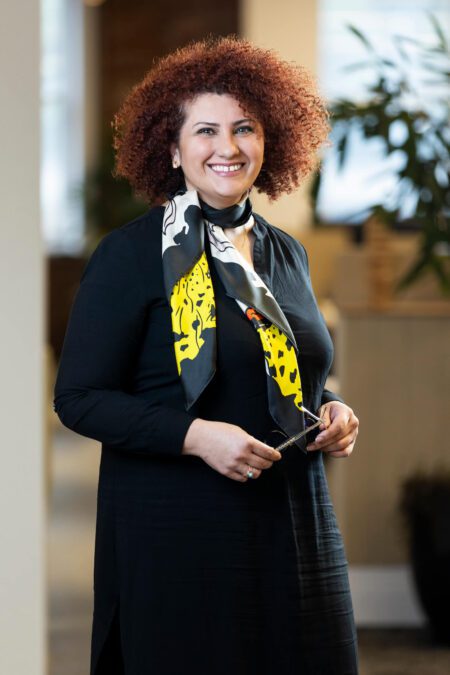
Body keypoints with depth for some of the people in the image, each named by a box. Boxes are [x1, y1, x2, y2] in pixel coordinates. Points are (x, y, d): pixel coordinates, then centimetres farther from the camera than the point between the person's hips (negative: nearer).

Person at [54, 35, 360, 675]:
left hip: (294, 524, 6)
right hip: (178, 534, -6)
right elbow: (79, 398, -10)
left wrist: (331, 408, 2)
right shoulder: (132, 255, -7)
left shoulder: (286, 253, 12)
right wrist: (194, 435, -21)